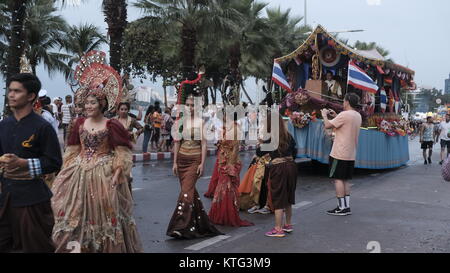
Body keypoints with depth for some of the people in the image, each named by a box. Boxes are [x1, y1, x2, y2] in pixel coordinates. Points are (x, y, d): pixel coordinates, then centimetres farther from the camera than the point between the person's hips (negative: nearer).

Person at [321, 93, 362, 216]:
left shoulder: (344, 115, -17)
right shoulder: (358, 116, 11)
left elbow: (327, 125, -14)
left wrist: (324, 115, 3)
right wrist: (335, 116, 21)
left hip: (340, 154, -8)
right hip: (351, 154, 8)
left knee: (338, 179, -1)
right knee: (346, 180, 13)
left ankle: (342, 208, 0)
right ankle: (346, 206, 15)